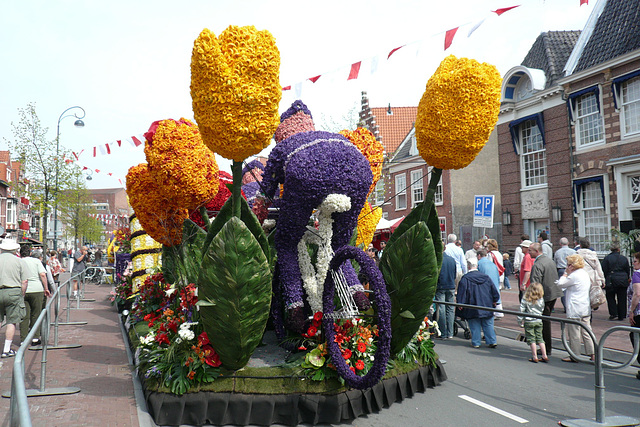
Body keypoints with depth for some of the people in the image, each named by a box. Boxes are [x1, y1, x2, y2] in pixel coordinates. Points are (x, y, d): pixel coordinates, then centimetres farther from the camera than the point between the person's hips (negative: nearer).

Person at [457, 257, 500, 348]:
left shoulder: (465, 278, -8)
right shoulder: (486, 277, 7)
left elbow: (462, 292, -12)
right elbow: (494, 290, 11)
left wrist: (460, 303, -9)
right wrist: (494, 301, 19)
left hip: (472, 308, -4)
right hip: (486, 306, 4)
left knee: (474, 326, 5)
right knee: (488, 324, 11)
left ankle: (476, 343, 7)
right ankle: (492, 342, 10)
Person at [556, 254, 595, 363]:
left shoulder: (574, 275, -17)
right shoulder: (585, 273, 11)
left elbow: (560, 284, -10)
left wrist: (566, 273, 1)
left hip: (575, 310, -9)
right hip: (586, 309, 9)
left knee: (574, 334, 1)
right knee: (586, 332, 14)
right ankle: (592, 354, 17)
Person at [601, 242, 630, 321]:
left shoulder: (607, 258, -5)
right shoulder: (624, 258, 4)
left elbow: (604, 271, -5)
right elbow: (628, 271, 11)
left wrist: (604, 281, 4)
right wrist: (627, 279, 24)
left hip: (611, 281, -3)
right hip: (623, 281, 3)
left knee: (611, 298, 9)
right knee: (622, 299, 9)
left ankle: (613, 314, -1)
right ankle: (621, 315, 13)